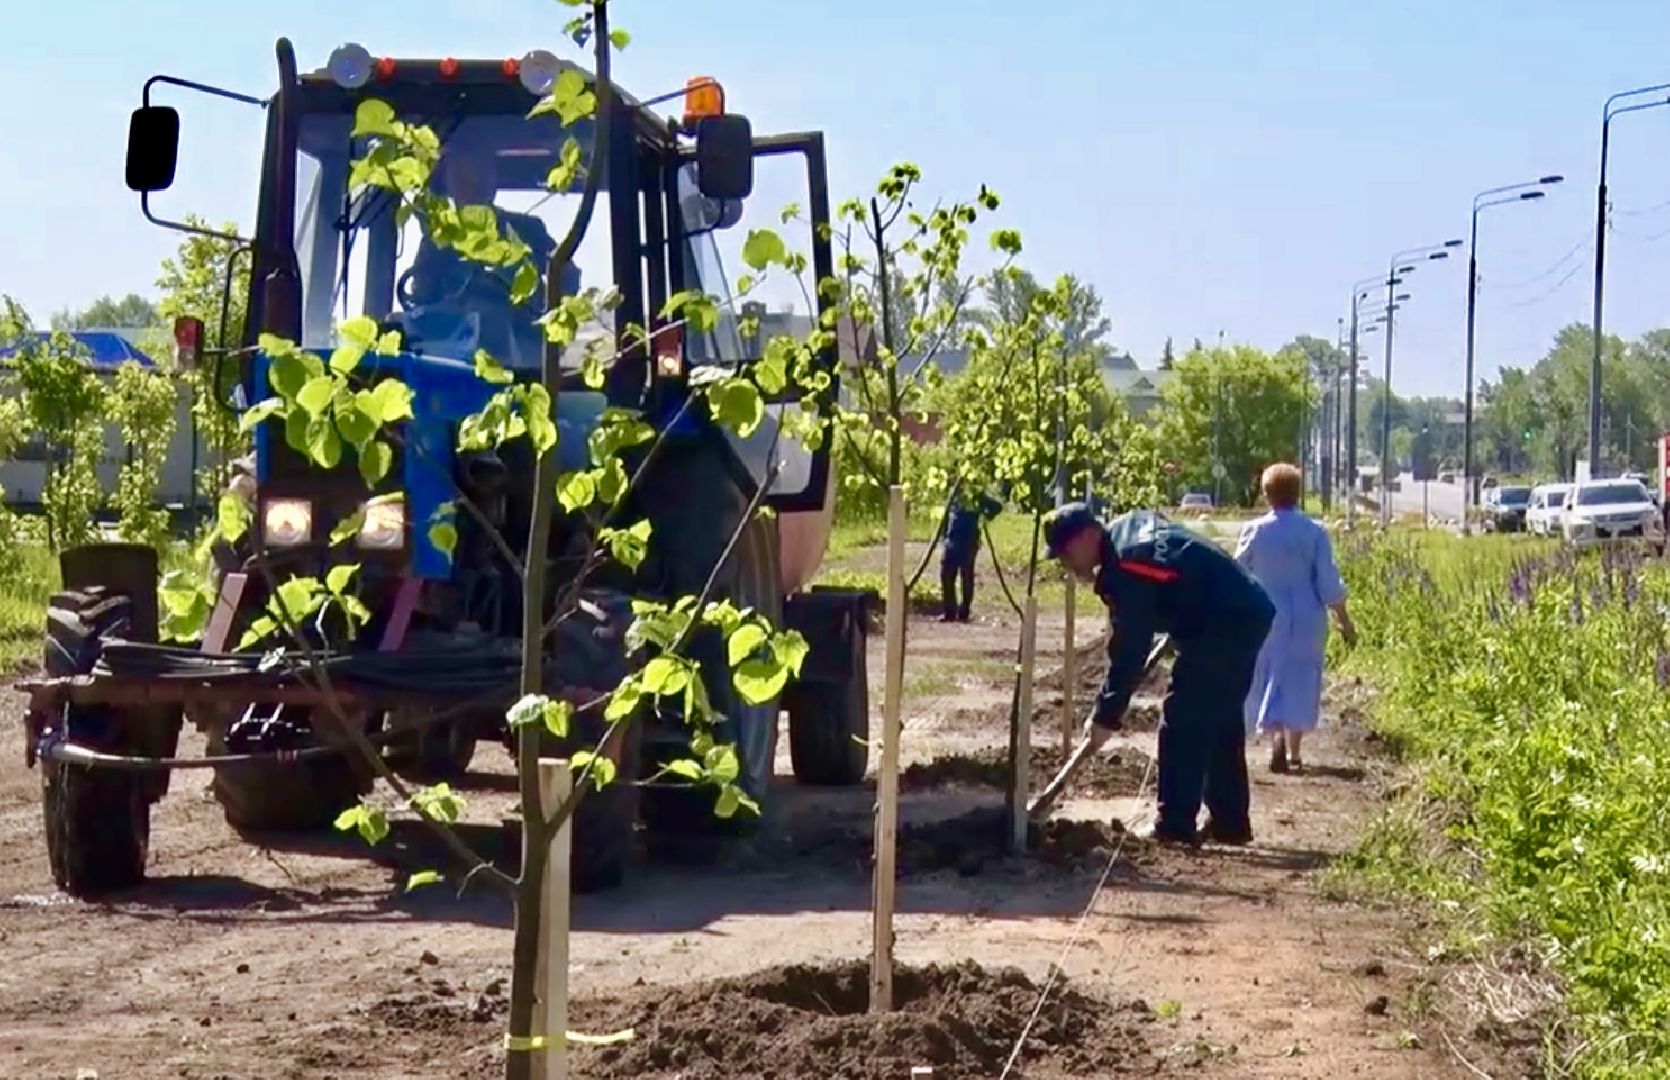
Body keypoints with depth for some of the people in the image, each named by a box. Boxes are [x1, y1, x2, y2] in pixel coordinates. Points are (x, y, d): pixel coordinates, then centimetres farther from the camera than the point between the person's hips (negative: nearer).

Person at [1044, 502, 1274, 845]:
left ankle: (1175, 826, -3)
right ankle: (1230, 823, 19)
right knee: (1222, 720, 15)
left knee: (1182, 722, -6)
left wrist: (1106, 716, -14)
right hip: (1250, 611, 11)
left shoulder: (1124, 567, -18)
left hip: (1223, 622, -11)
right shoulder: (1129, 525, 11)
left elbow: (1128, 651, -19)